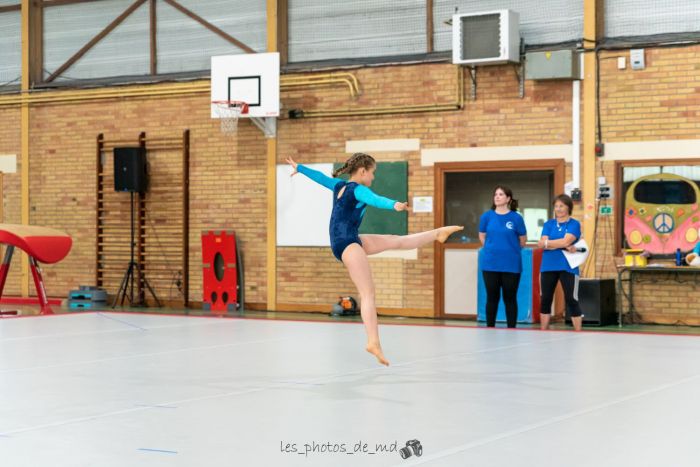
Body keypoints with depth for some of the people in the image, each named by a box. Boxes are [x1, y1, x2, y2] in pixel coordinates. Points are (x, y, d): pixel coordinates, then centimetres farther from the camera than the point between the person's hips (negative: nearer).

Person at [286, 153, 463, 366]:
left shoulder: (340, 185, 15)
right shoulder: (358, 189, -12)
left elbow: (319, 176, 32)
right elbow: (376, 200, -34)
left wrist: (298, 167, 49)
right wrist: (395, 205, -53)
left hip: (344, 242, 10)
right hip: (347, 244, -10)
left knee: (397, 240, 21)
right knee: (368, 293, -16)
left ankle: (437, 233, 37)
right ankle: (373, 342, -23)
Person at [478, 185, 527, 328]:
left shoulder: (516, 218, -6)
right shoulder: (487, 216, 0)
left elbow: (523, 241, 5)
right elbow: (482, 237, 13)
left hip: (511, 264, -2)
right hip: (490, 264, 2)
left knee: (510, 298, 5)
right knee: (492, 297, 9)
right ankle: (490, 329, 17)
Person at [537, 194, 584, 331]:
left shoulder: (574, 224, -1)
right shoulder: (548, 224, 10)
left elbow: (566, 241, -15)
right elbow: (542, 243, -5)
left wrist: (547, 242, -4)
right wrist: (563, 246, -15)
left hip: (568, 267, -4)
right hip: (548, 267, 4)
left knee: (571, 300, -3)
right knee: (545, 300, 7)